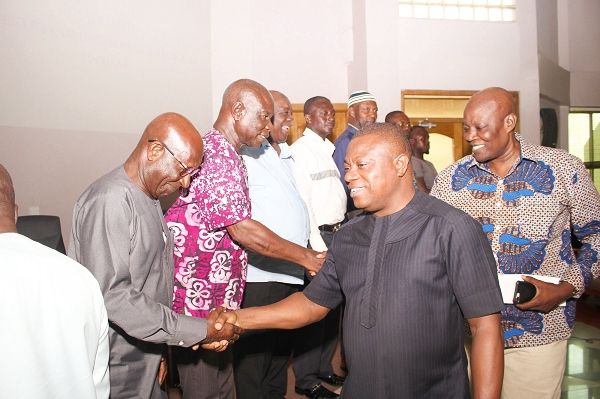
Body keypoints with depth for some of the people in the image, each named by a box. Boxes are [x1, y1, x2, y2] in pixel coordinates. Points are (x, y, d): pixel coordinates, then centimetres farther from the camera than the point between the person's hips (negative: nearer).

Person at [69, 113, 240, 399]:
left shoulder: (148, 198, 10)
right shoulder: (110, 200, -21)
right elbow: (112, 297, -26)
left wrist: (159, 353, 8)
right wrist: (201, 331, -23)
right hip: (115, 373, -8)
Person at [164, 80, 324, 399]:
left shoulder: (226, 155, 14)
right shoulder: (215, 155, -19)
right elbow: (243, 230, -23)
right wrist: (306, 258, -15)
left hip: (218, 301, 10)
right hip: (199, 301, -10)